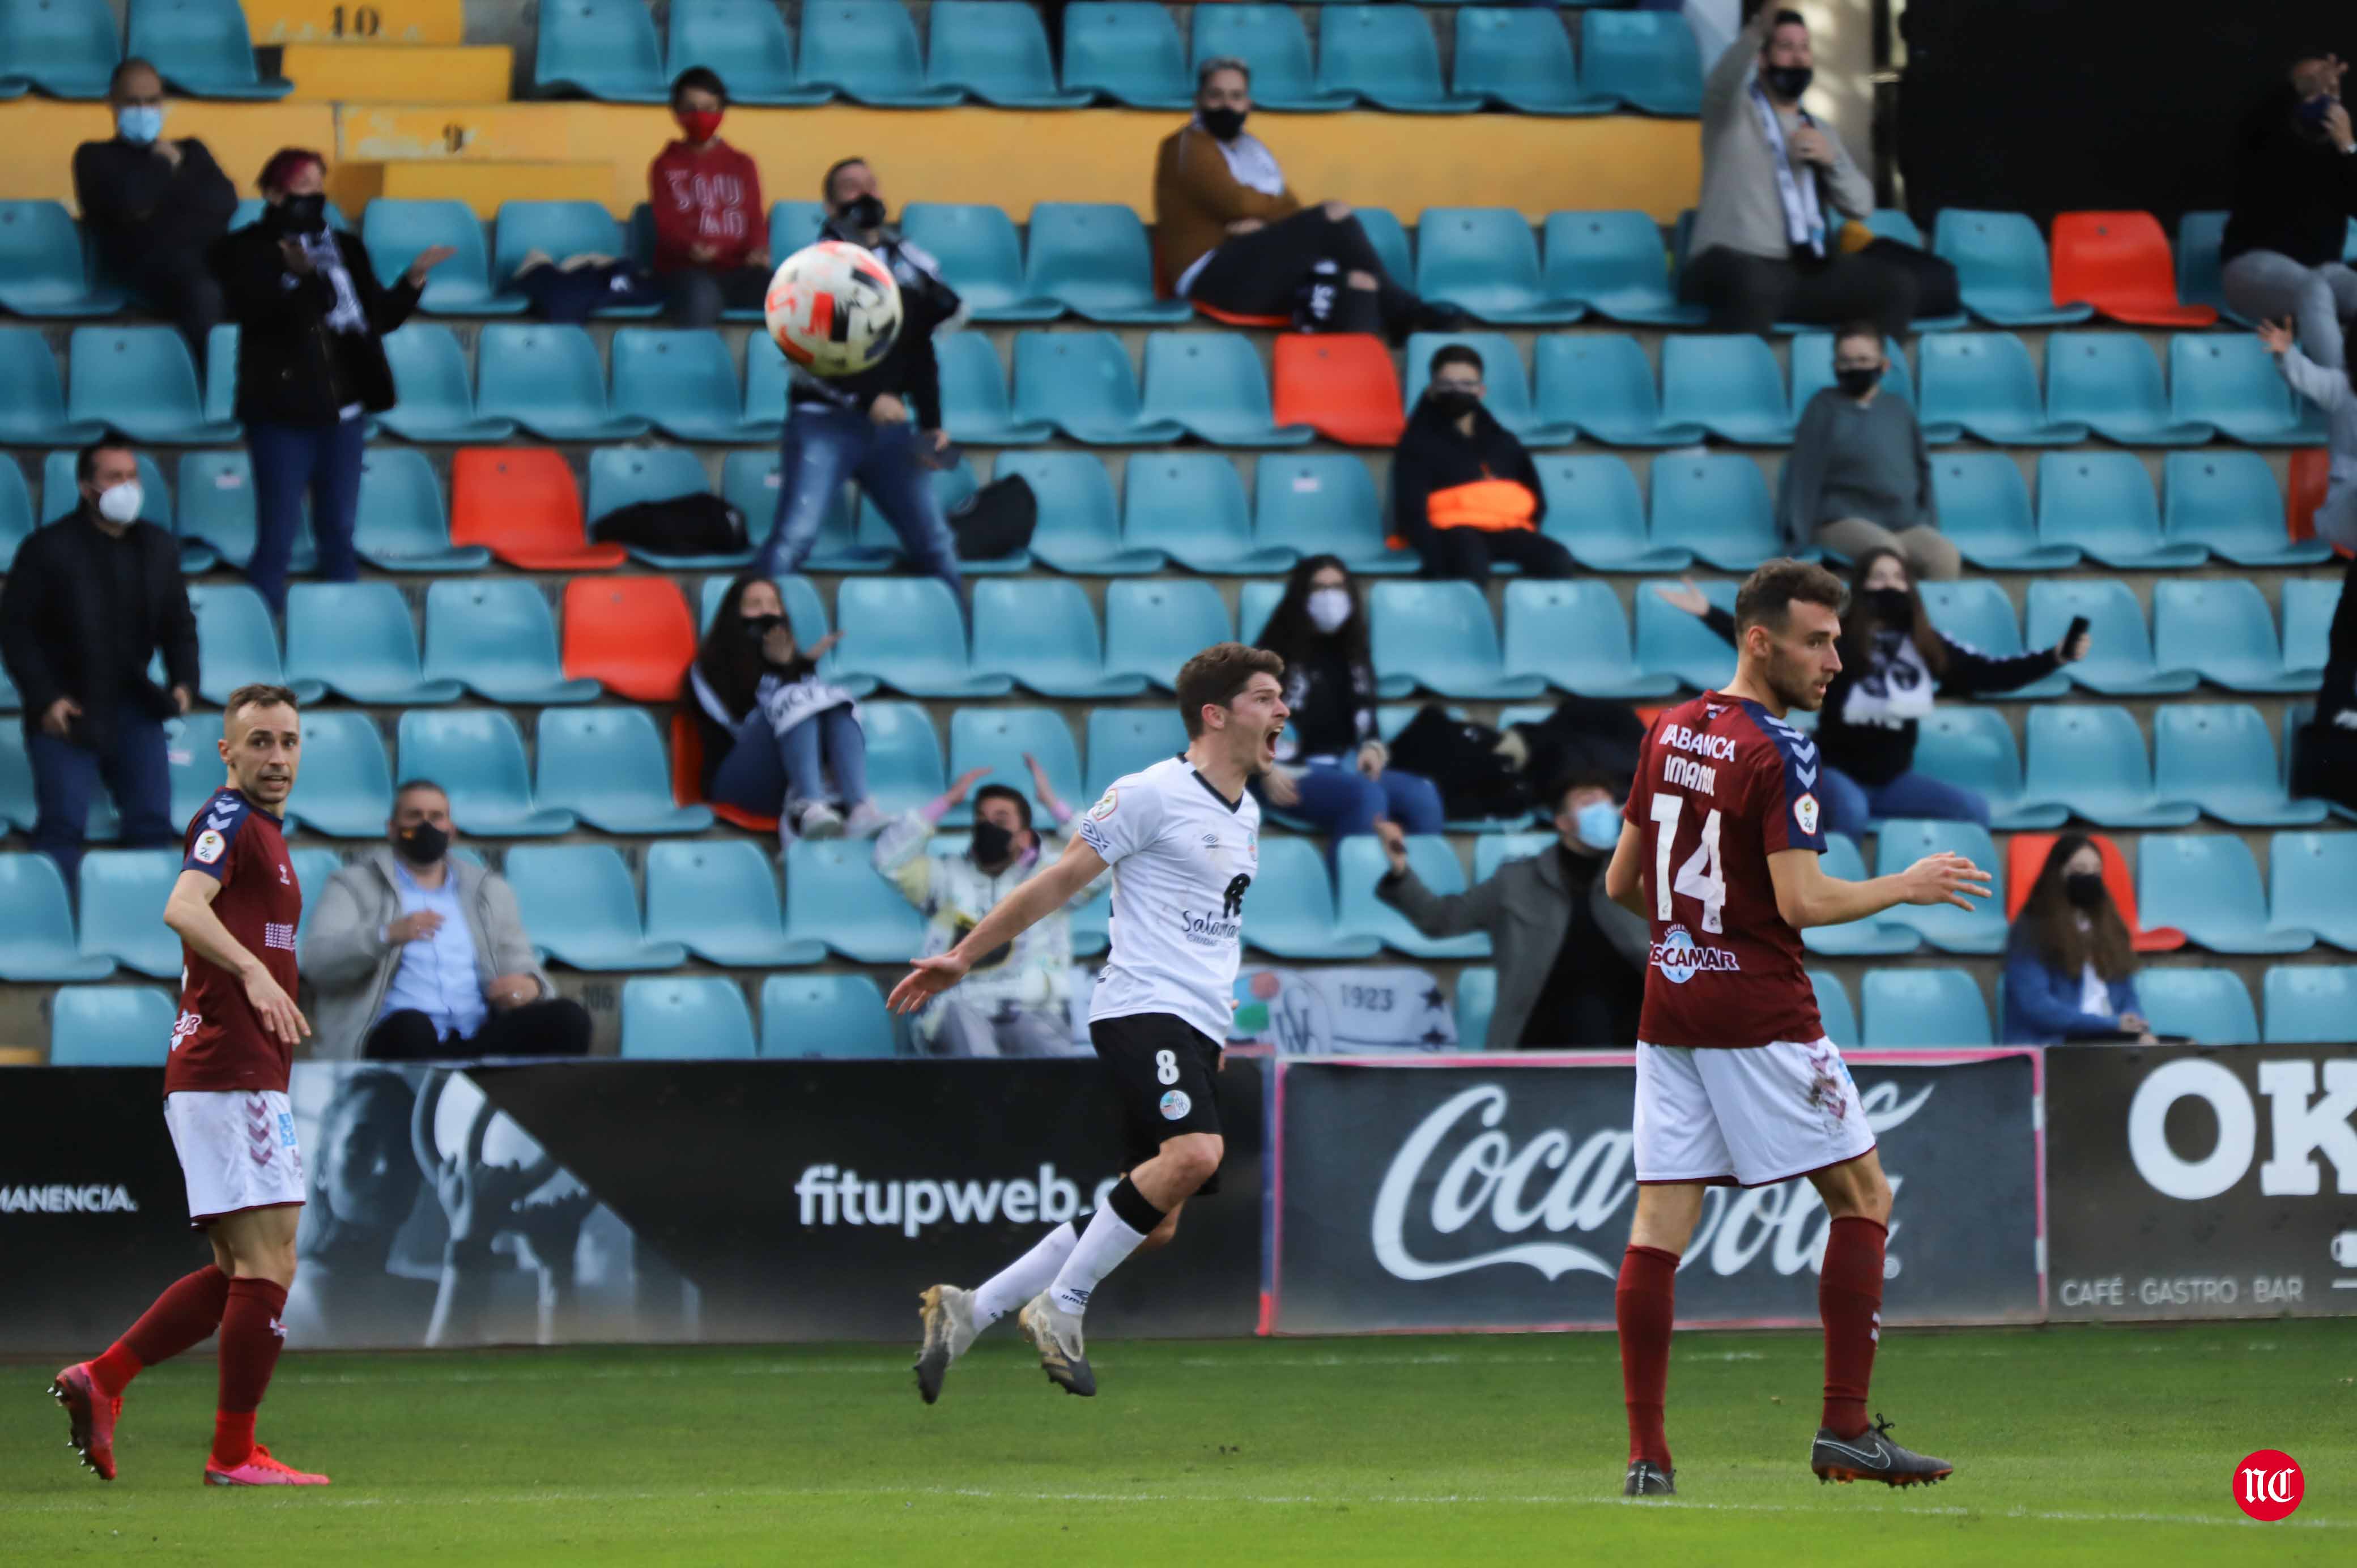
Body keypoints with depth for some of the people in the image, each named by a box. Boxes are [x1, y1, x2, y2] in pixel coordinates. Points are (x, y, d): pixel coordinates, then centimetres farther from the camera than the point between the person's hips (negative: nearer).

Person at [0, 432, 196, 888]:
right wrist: (44, 699, -16)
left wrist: (183, 682, 0)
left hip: (134, 708, 4)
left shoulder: (159, 547, 9)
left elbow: (179, 624, 17)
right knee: (64, 825, -14)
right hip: (67, 713, -4)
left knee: (153, 823, -4)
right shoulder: (47, 550, -5)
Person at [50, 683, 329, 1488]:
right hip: (231, 1079, -10)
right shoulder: (229, 819, -8)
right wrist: (254, 972, -42)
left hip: (245, 1078, 10)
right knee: (268, 1263, -10)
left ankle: (102, 1378, 8)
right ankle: (234, 1453, -7)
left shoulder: (261, 831, 22)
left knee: (238, 1274, 11)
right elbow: (183, 908, -28)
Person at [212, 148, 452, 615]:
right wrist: (295, 279, -33)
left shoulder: (346, 249, 14)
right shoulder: (246, 252, -3)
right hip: (282, 414, -5)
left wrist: (413, 279, 0)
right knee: (277, 540, -5)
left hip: (342, 410, 5)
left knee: (339, 535, 9)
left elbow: (382, 316, 15)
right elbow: (251, 312, -18)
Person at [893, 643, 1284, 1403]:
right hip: (1142, 1007, -9)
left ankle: (970, 1312, 10)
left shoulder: (1247, 814, 18)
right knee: (1194, 1151, -31)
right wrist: (962, 957, -2)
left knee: (1155, 1221, 1)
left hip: (1198, 1031, 9)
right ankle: (1060, 1309, -20)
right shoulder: (1154, 794, -7)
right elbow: (1060, 882, -3)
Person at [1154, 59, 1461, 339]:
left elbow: (1294, 212, 9)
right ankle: (1406, 311, -4)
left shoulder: (1253, 150, 22)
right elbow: (1237, 202, -15)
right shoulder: (1189, 147, -1)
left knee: (1359, 280, -12)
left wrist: (1265, 225, -14)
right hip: (1214, 276, -9)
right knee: (1333, 217, -17)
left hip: (1266, 282, 9)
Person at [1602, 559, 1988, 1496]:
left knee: (1659, 1225, 2)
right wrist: (1906, 887, -6)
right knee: (1863, 1196, 5)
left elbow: (1622, 881, 15)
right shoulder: (1779, 753, -13)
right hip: (1759, 1011, -7)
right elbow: (1803, 901, -20)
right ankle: (1845, 1429, 0)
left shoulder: (1669, 735, 10)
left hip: (1670, 999, 7)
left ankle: (1646, 1455, -3)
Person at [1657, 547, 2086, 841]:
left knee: (1974, 809, -15)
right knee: (1850, 812, -40)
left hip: (1896, 778, 5)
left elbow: (1991, 675, 2)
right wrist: (1709, 613, -30)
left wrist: (2058, 657, -7)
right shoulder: (1834, 637, -9)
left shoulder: (1928, 646, 2)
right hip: (1837, 772, -5)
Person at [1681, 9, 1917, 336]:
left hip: (1805, 272, 6)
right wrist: (1757, 32, -41)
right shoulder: (1734, 111, 5)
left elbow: (1861, 205, 15)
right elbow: (1721, 85, -22)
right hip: (1736, 264, -6)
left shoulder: (1819, 132, 22)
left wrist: (1831, 159, -6)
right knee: (1756, 285, -41)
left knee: (1896, 285, -13)